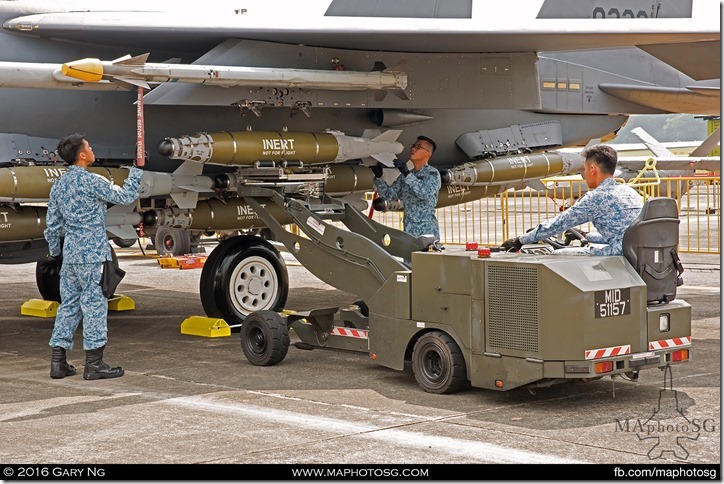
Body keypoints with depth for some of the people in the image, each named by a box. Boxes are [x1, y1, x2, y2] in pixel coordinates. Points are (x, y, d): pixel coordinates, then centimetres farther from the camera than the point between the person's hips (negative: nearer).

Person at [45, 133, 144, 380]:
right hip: (92, 253, -7)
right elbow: (124, 196, -3)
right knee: (94, 304, -2)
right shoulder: (91, 182, -13)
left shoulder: (59, 185, 11)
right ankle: (94, 363, 1)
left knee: (68, 304, 11)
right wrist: (137, 170, 8)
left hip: (70, 254, 7)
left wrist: (54, 252, 27)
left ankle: (57, 362, 11)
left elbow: (52, 223, 15)